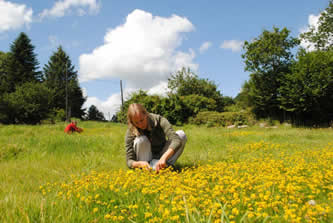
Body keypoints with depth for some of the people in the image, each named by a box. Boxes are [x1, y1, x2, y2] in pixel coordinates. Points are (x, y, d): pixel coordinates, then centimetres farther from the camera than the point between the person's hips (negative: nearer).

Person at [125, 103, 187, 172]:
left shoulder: (159, 121, -23)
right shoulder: (130, 133, -21)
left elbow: (177, 140, -35)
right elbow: (129, 161, -20)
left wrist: (163, 158, -51)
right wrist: (140, 164, -44)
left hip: (161, 157, 2)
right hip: (146, 160, -2)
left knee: (181, 134, -21)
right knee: (140, 140, -32)